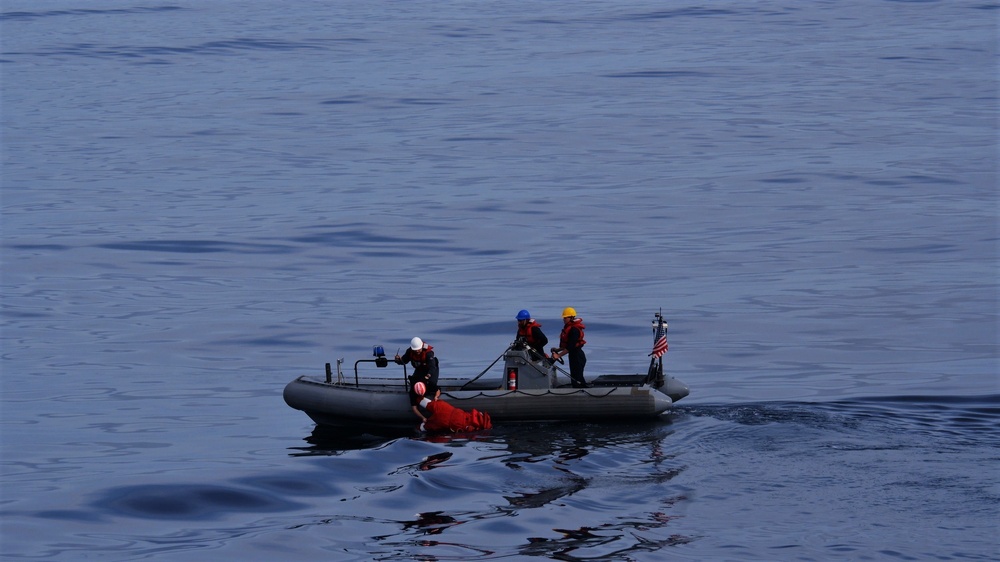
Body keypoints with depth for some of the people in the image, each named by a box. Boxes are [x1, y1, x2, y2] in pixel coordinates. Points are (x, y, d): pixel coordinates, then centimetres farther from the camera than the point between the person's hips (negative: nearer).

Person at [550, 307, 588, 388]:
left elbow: (570, 347, -26)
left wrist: (559, 355, -24)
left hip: (577, 356, -11)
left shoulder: (574, 330, -20)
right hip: (573, 356, 11)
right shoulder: (568, 327, 11)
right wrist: (558, 349, 5)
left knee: (576, 379, -10)